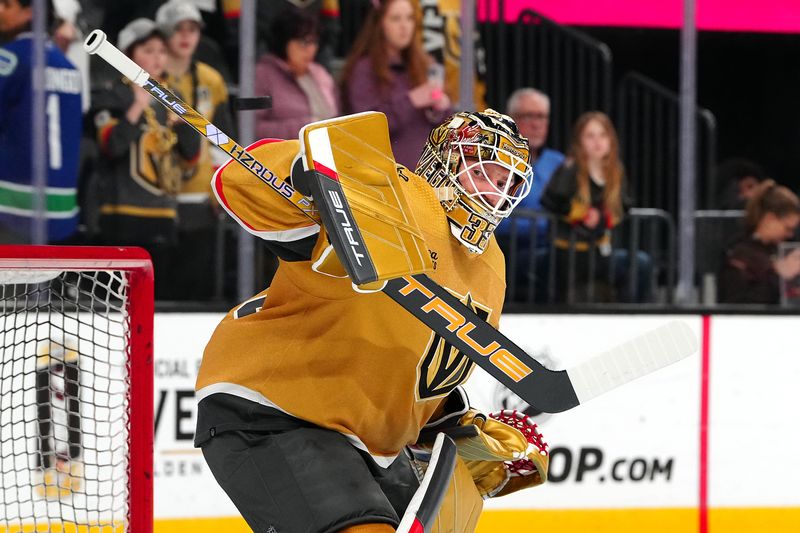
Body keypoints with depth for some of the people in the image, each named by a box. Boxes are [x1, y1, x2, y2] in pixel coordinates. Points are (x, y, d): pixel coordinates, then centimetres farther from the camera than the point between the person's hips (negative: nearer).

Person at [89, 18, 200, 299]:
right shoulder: (112, 97, -2)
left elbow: (190, 158, 13)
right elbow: (112, 145, -17)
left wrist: (183, 123, -3)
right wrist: (138, 108, -23)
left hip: (162, 215, 6)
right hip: (123, 214, -6)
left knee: (161, 294, 7)